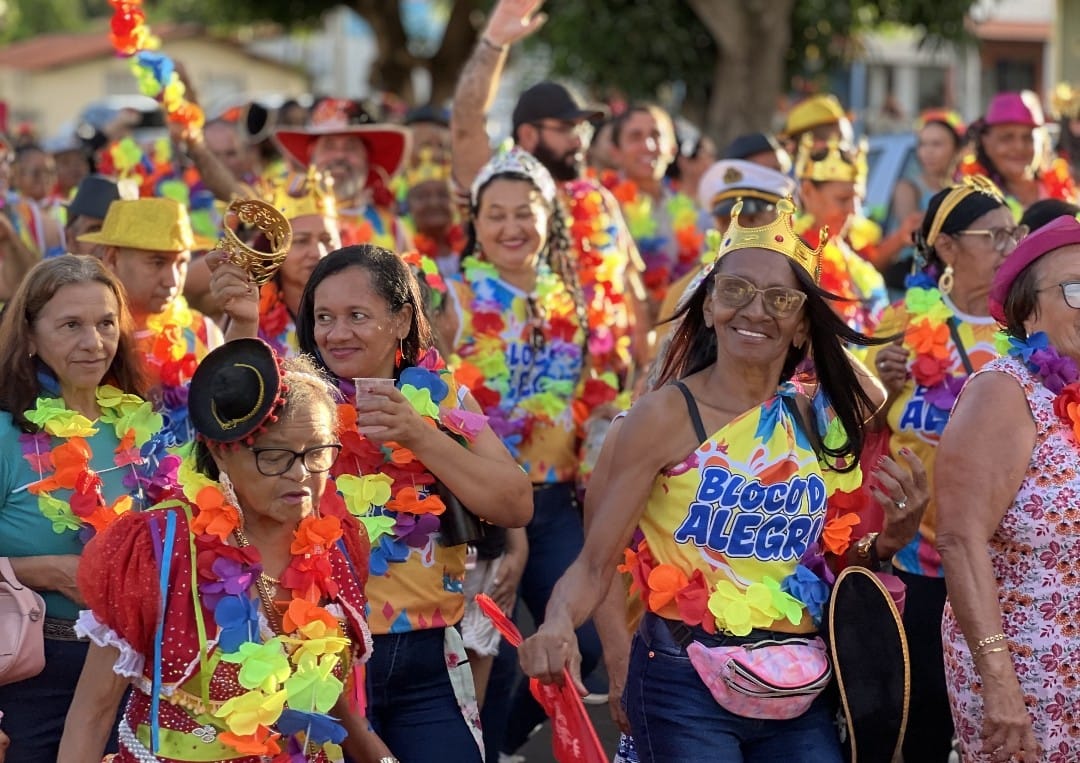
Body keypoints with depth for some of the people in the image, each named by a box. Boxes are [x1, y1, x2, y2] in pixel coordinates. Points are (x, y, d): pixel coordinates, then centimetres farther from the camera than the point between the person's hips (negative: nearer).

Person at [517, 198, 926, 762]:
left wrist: (888, 540, -2)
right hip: (686, 683, -4)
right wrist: (556, 627, -31)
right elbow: (596, 562, -11)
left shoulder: (824, 418, 4)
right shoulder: (666, 415, -9)